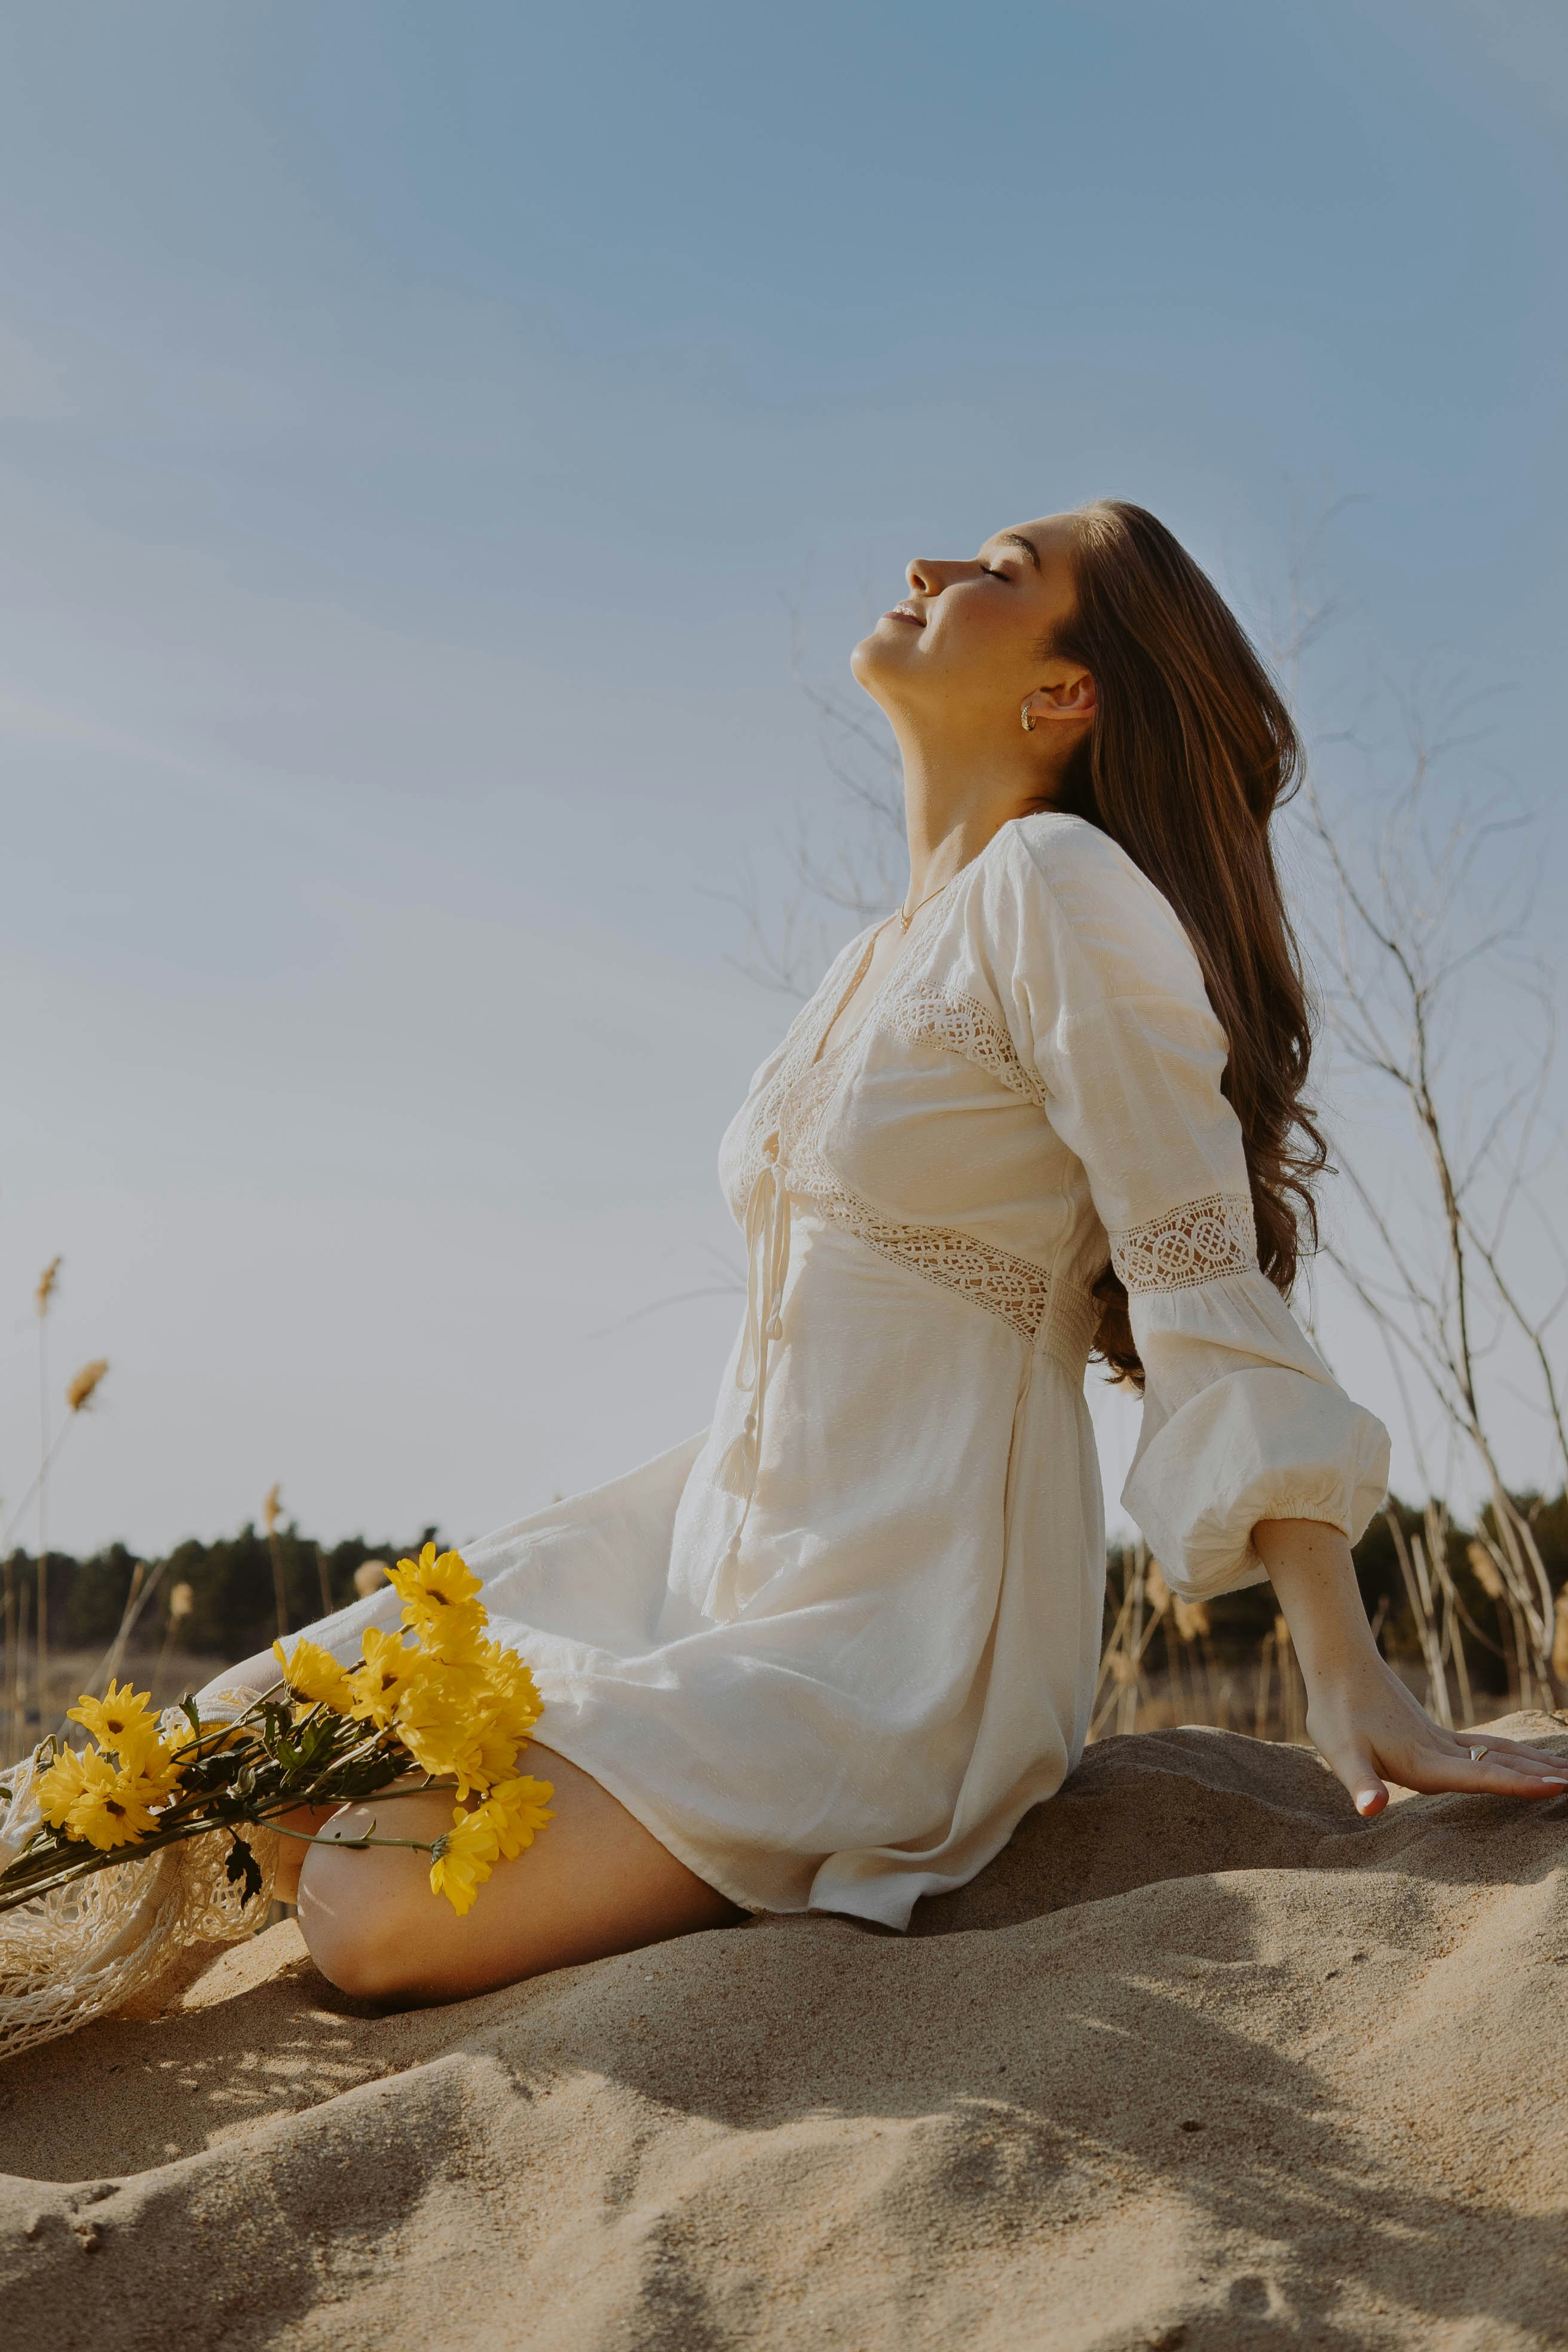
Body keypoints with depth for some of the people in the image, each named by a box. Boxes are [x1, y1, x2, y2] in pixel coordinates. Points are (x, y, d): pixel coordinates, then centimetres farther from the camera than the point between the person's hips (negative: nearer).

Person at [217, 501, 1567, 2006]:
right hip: (714, 1547, 8)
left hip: (900, 1621, -8)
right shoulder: (875, 960, 15)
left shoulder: (1059, 884, -12)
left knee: (374, 1914, -22)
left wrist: (1349, 1685, -21)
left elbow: (1206, 1281, -17)